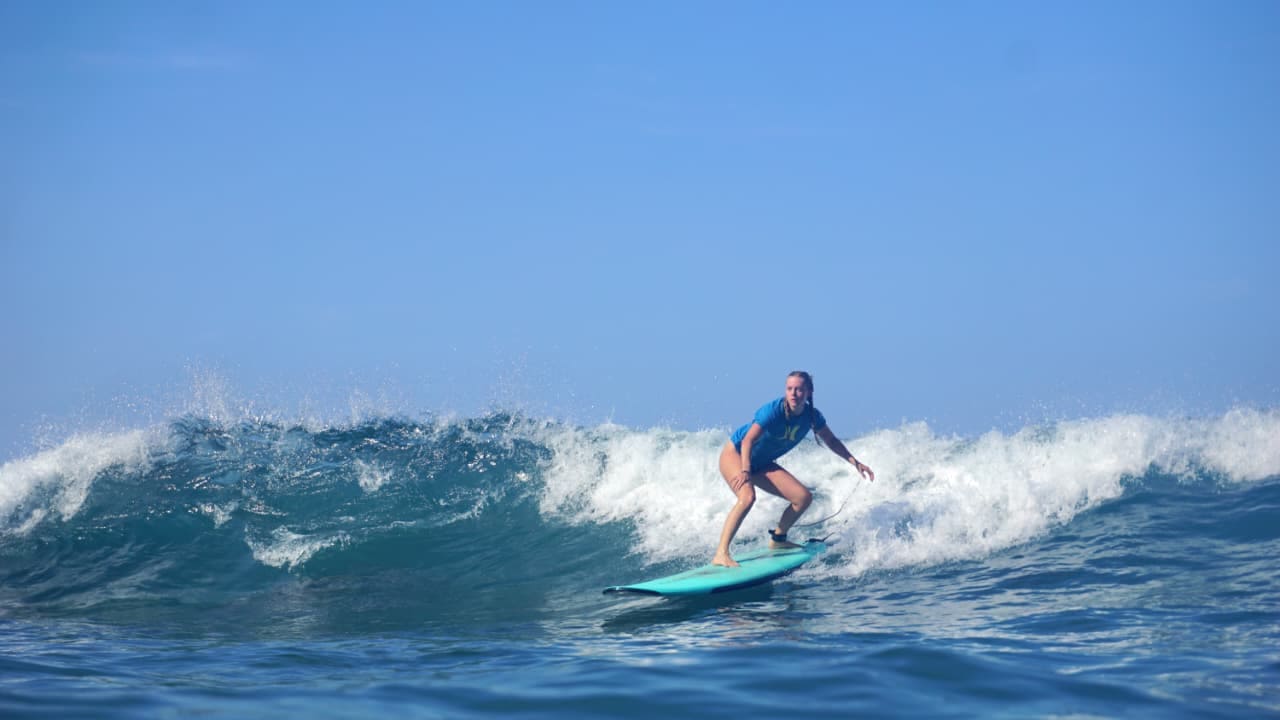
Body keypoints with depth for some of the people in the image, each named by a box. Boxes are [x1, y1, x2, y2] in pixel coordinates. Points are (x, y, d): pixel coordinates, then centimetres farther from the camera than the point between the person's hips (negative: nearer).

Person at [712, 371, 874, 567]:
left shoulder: (812, 416, -9)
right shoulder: (773, 411, -28)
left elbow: (831, 441, 8)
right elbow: (748, 441, -36)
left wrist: (855, 462, 5)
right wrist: (745, 471, -48)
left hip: (761, 463, 7)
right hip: (735, 454, -7)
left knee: (804, 497, -1)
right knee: (747, 497, -34)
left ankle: (777, 539, 21)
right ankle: (721, 554, -37)